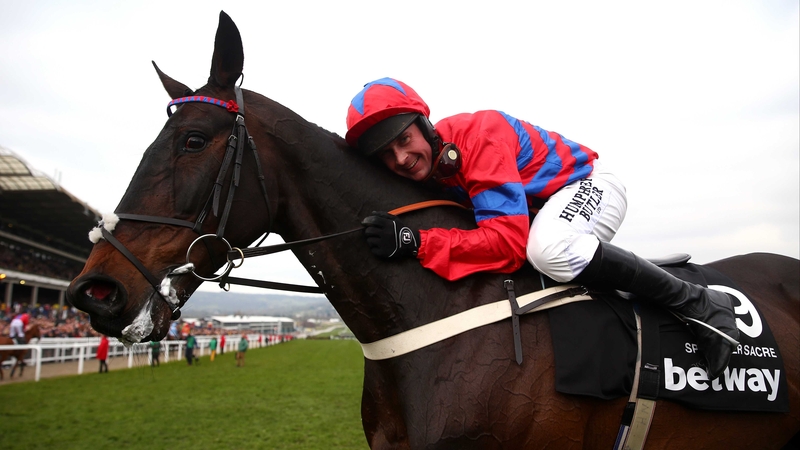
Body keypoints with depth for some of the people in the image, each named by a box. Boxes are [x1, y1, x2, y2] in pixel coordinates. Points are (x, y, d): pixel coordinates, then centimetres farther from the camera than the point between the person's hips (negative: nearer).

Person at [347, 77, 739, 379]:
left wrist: (415, 241, -47)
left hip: (586, 183, -8)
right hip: (535, 208, 8)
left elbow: (508, 240, -41)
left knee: (549, 250, -39)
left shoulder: (477, 135, -32)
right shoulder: (421, 173, -8)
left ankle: (697, 303, -19)